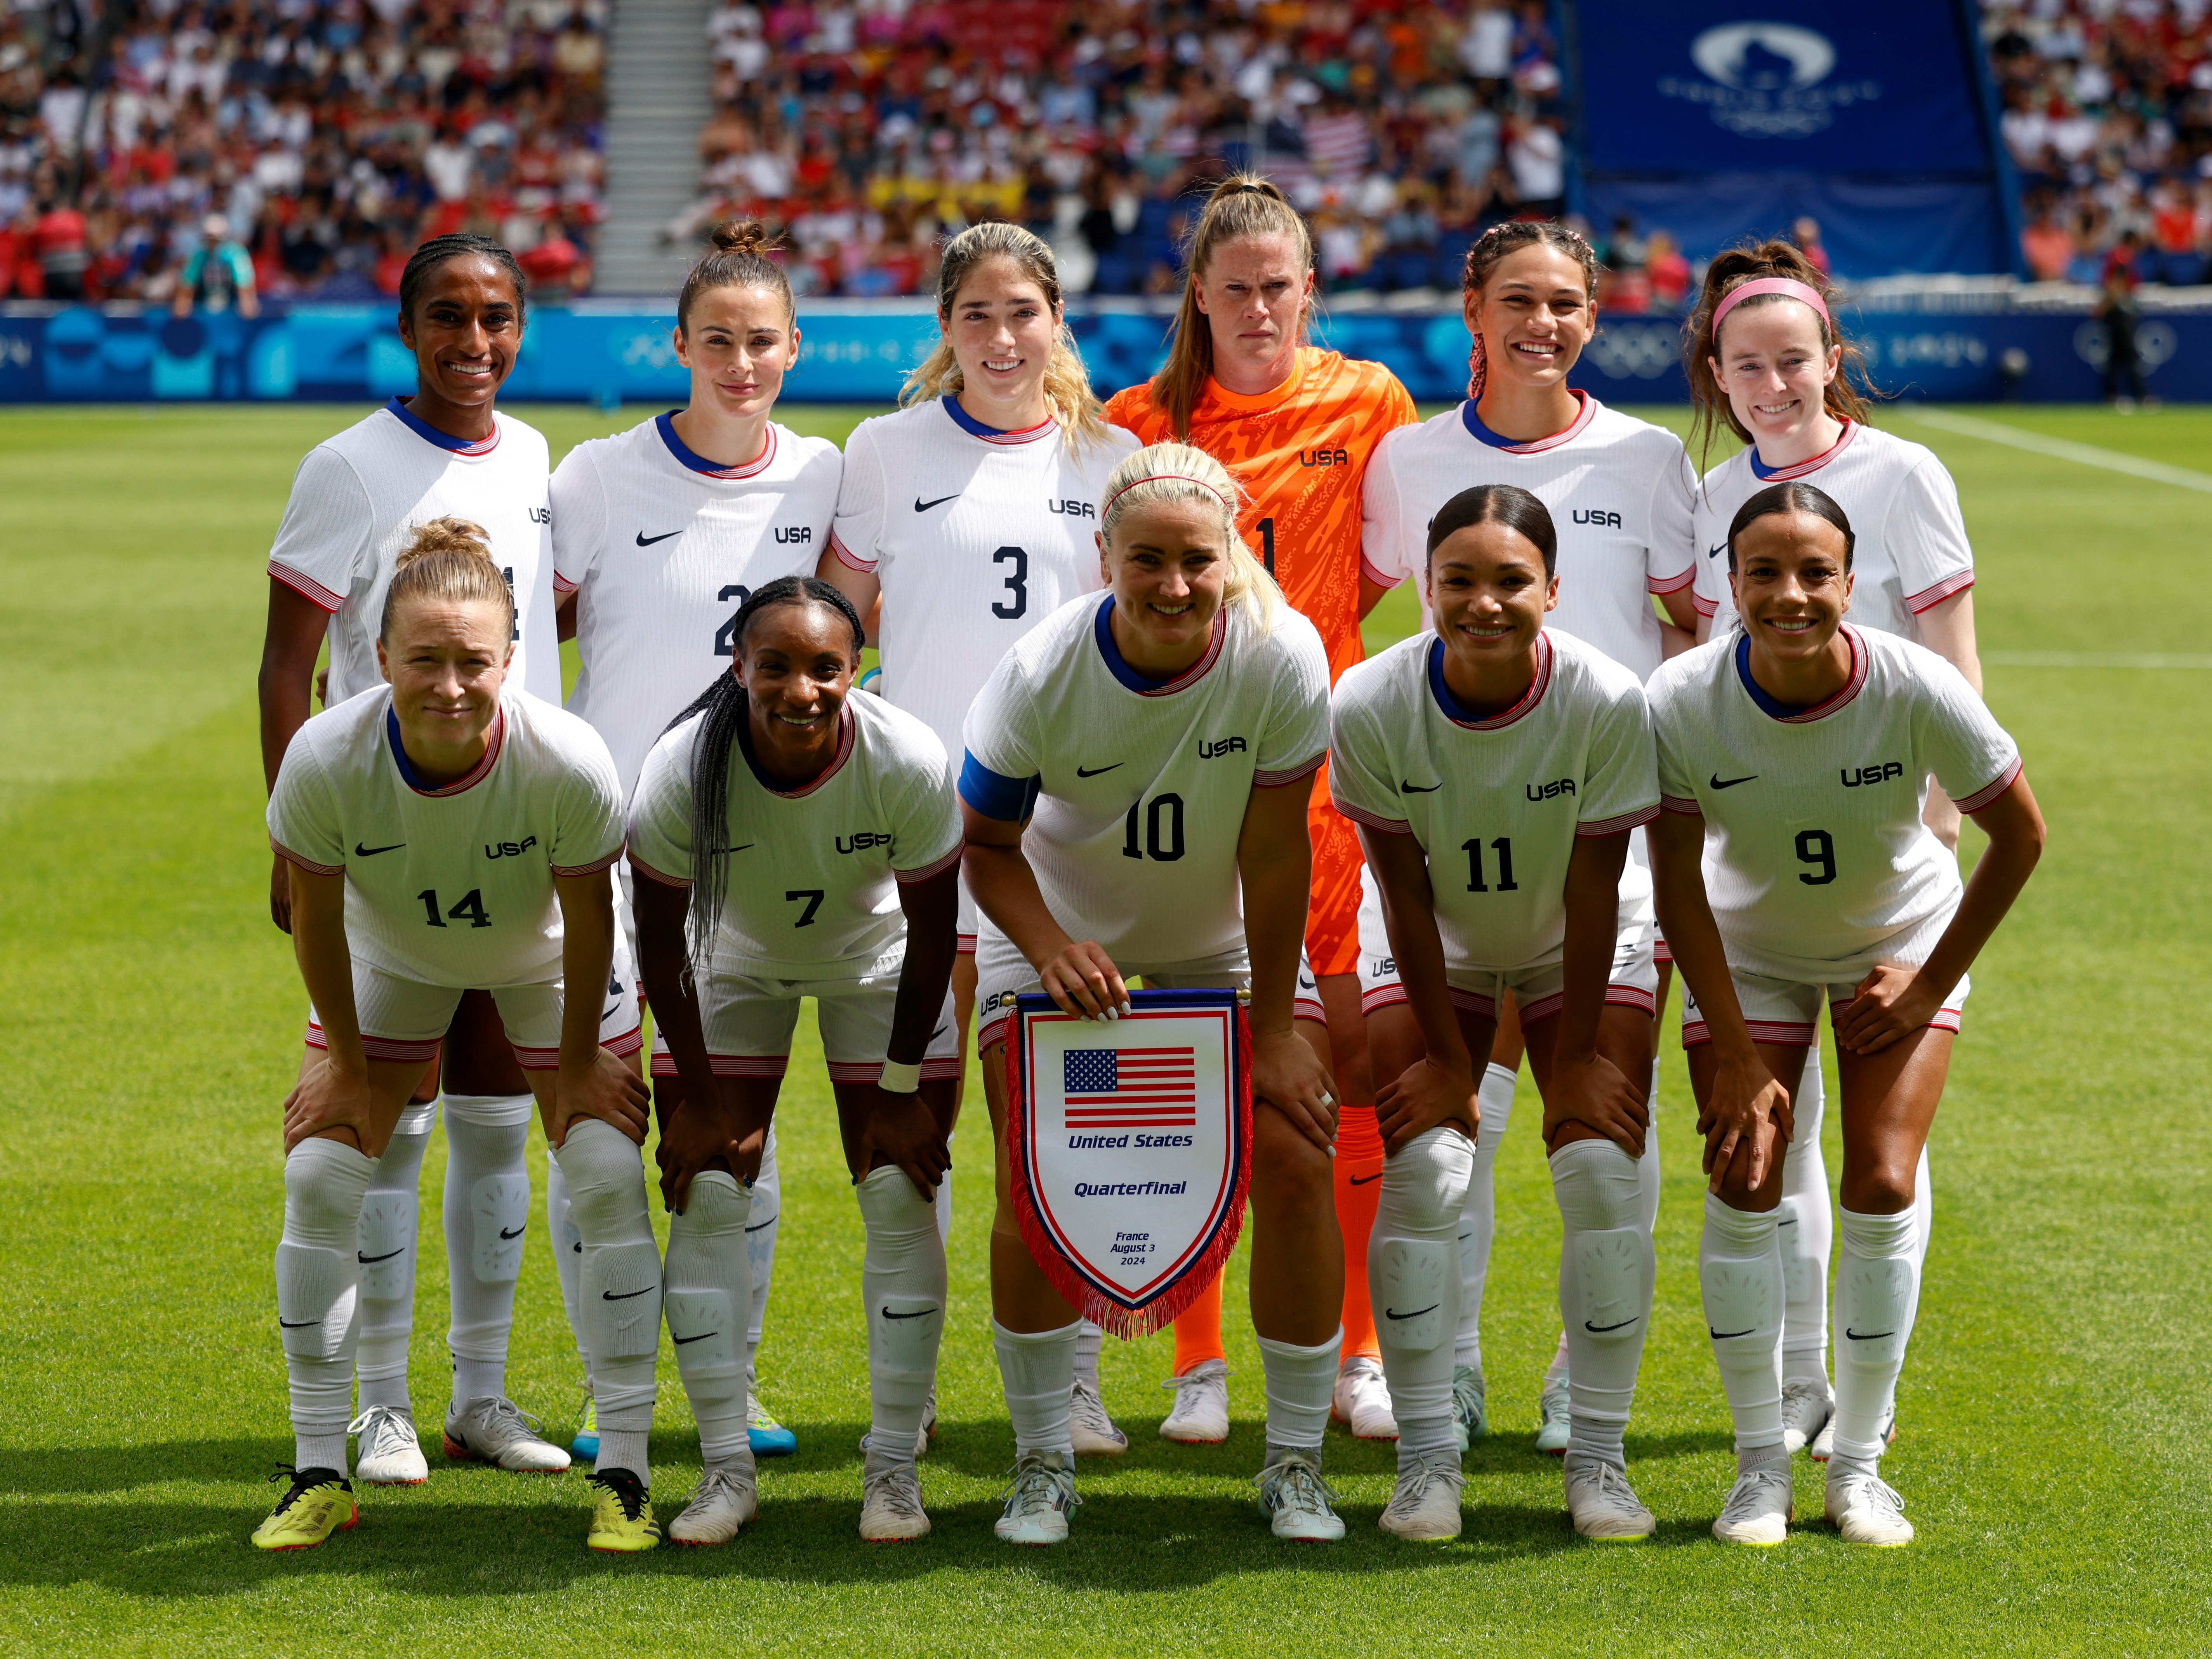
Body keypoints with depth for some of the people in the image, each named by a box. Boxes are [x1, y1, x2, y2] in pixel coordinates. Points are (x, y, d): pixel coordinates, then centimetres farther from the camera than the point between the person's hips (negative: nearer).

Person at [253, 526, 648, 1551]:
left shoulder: (568, 762, -37)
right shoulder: (325, 760, -35)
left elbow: (588, 918, -20)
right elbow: (315, 917, -16)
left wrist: (578, 1064, -9)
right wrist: (347, 1063, -7)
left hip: (545, 965, -1)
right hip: (389, 963, 1)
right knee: (320, 1176, -8)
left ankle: (621, 1475, 1)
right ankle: (319, 1474, 5)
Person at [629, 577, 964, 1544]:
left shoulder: (909, 764, -33)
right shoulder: (683, 770, -33)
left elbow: (933, 931, -18)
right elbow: (660, 943, -18)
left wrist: (901, 1087, -11)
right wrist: (699, 1096, -12)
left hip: (876, 965, 0)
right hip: (735, 965, 0)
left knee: (900, 1197, -6)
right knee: (705, 1192, -7)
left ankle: (894, 1469, 5)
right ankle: (726, 1471, 1)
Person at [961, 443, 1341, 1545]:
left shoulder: (1281, 657, -27)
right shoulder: (1040, 676, -27)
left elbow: (1274, 849, -19)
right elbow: (987, 844, -14)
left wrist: (1277, 1026, -15)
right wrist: (1051, 948, -32)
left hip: (1224, 940, 1)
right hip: (1059, 933, 0)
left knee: (1295, 1159, -11)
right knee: (1034, 1182, -10)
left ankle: (1296, 1464, 4)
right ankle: (1042, 1464, 8)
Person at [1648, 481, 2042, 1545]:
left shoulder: (1918, 692, -30)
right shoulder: (1682, 704, -28)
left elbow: (2020, 834, -14)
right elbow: (1678, 888, -17)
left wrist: (1932, 984, -10)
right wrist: (1737, 1057, -17)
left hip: (1899, 941, 0)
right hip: (1749, 948, 1)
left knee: (1883, 1186, -9)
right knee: (1745, 1182, -10)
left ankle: (1860, 1465, 6)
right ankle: (1759, 1465, 5)